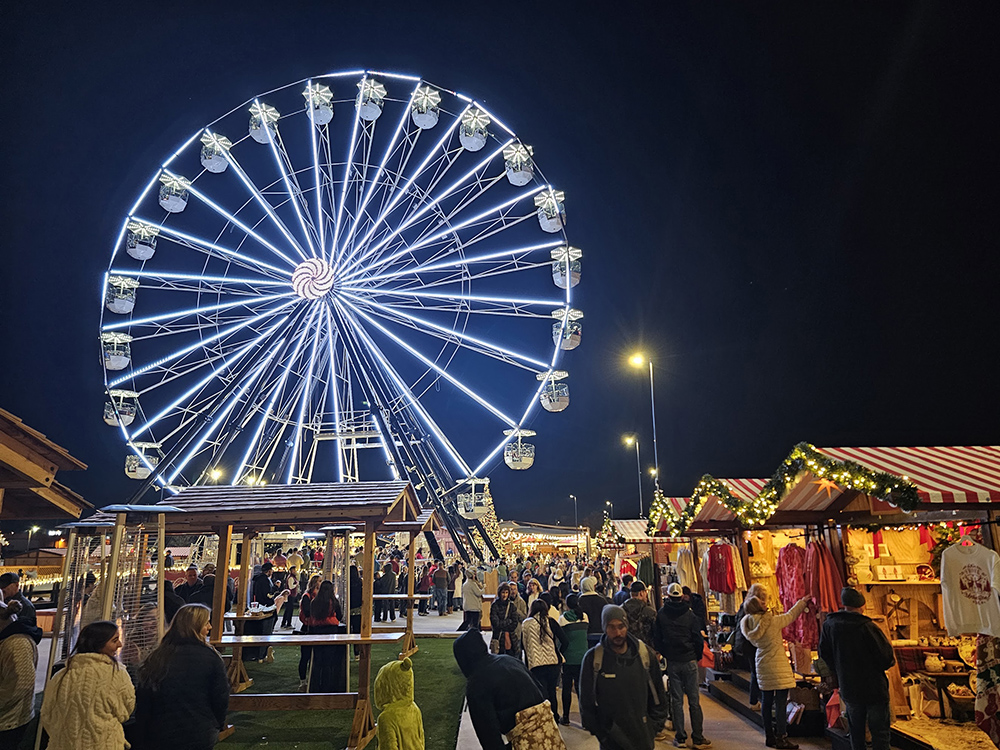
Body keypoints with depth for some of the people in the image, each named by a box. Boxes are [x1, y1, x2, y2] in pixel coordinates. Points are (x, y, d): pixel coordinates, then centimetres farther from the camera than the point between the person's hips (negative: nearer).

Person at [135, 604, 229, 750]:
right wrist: (217, 726, 11)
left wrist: (144, 733, 12)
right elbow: (221, 698, -7)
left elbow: (143, 699, 0)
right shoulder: (211, 658, -12)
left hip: (160, 738, 2)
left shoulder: (156, 657, -6)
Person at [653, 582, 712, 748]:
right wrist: (697, 656, 11)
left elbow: (657, 639, 1)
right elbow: (698, 638, -4)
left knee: (676, 700, 7)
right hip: (689, 661, -1)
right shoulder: (690, 615, -7)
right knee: (694, 700, 5)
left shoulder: (661, 615, -3)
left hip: (672, 662, 1)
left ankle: (680, 738, 10)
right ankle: (697, 738, 7)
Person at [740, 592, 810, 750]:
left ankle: (769, 736, 20)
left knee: (766, 702, 12)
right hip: (778, 666, -7)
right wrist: (802, 602, 16)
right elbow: (790, 615, 0)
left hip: (763, 666, 7)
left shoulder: (749, 623, 0)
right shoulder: (773, 621, -16)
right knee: (781, 702, -1)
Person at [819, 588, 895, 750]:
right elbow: (886, 657, -18)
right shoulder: (867, 627, -23)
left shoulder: (829, 625, -5)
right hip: (874, 688, -4)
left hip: (848, 689, 5)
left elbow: (824, 654, 6)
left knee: (856, 731, 19)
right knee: (880, 731, 8)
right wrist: (891, 660, 6)